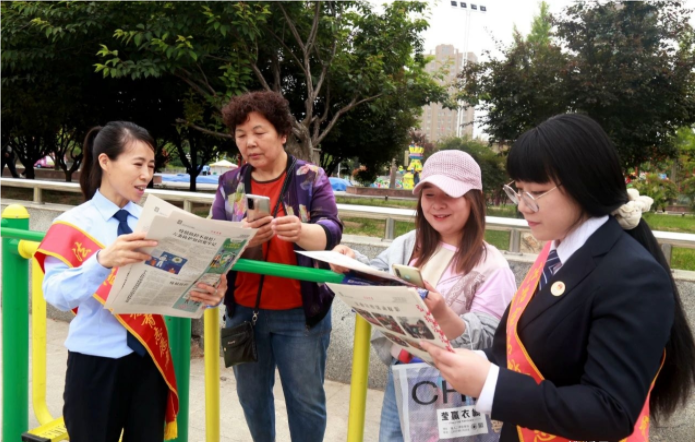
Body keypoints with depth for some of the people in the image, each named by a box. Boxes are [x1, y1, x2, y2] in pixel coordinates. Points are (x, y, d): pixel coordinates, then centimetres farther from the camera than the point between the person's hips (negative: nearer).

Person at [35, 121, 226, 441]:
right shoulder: (74, 224, -6)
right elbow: (56, 295, -20)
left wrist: (205, 293, -24)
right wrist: (102, 260, -38)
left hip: (149, 358, 3)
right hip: (96, 362, -3)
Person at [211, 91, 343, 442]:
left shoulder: (311, 178, -5)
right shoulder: (230, 183, 2)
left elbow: (331, 231, -16)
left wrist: (300, 231, -39)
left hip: (300, 313, -3)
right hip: (243, 310, 3)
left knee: (307, 400, 9)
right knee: (251, 395, 19)